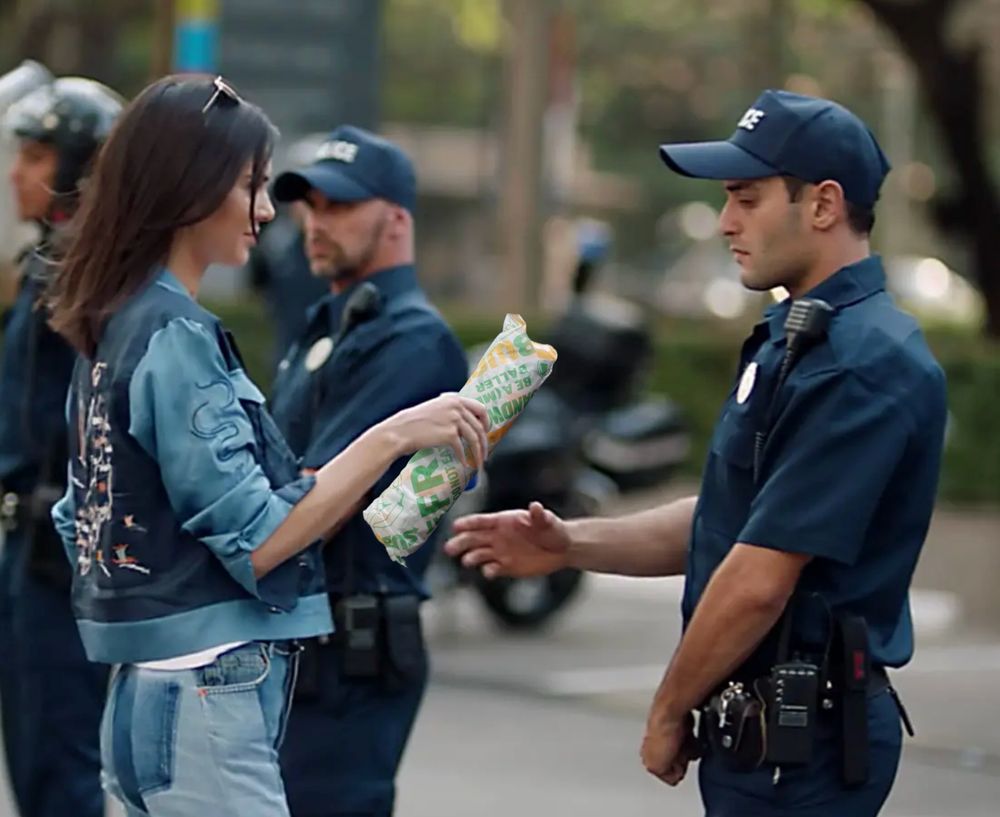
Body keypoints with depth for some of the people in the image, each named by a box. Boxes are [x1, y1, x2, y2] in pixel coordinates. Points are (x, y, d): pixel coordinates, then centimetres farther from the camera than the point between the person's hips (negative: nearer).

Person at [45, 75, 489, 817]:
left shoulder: (116, 330, 13)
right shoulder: (175, 338, -14)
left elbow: (81, 521, 20)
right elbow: (254, 541, -17)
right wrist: (392, 437, -16)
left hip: (143, 696, 9)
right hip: (203, 706, -9)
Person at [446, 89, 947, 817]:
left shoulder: (859, 364, -20)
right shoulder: (797, 338, 14)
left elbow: (759, 581, -22)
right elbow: (732, 521, 19)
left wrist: (670, 712, -9)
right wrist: (571, 544, 6)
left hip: (801, 735, -10)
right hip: (765, 728, 10)